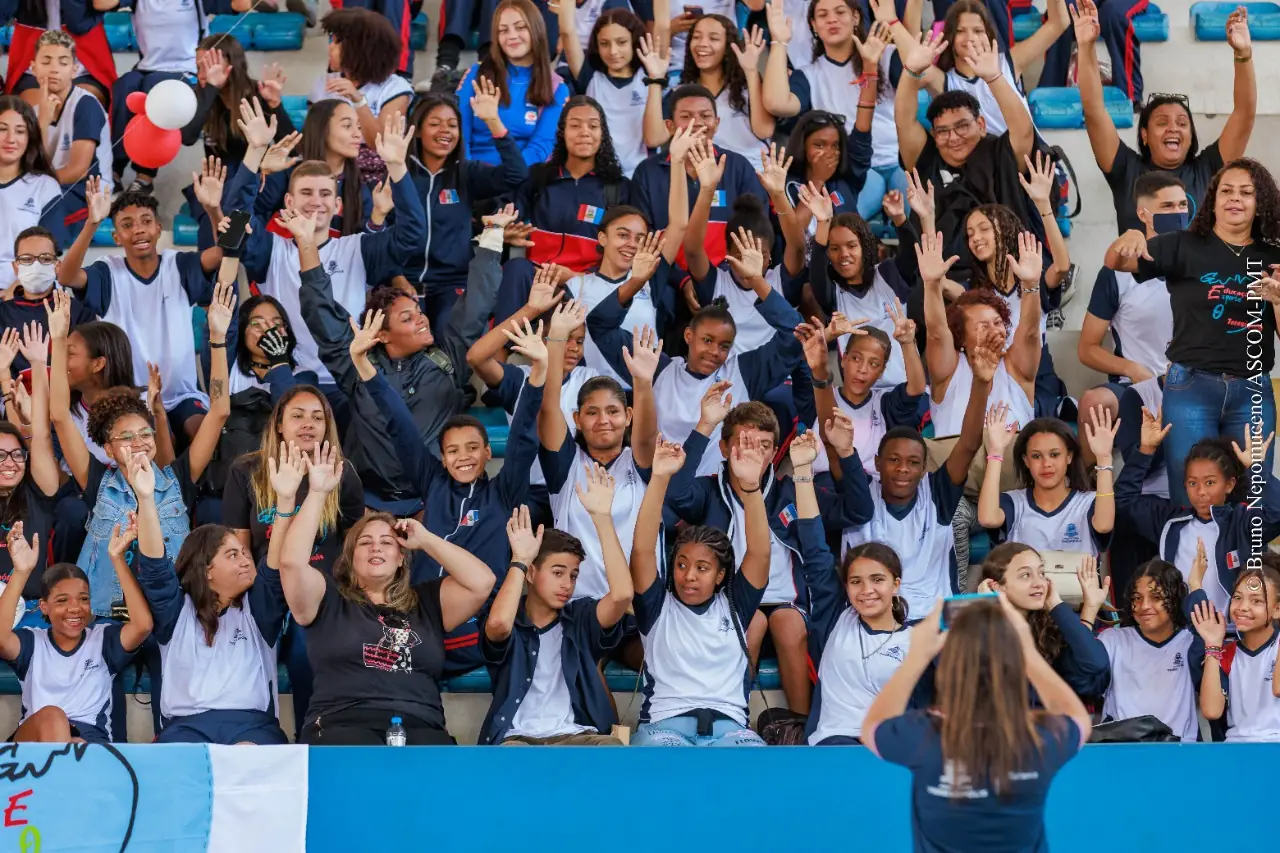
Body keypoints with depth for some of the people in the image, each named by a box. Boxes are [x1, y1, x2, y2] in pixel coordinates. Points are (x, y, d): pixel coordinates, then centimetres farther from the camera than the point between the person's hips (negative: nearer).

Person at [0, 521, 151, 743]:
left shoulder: (103, 638, 14)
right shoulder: (33, 642, 13)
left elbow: (143, 625, -8)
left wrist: (118, 559, -10)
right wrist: (22, 572, -18)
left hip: (90, 740, -1)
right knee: (51, 716, -36)